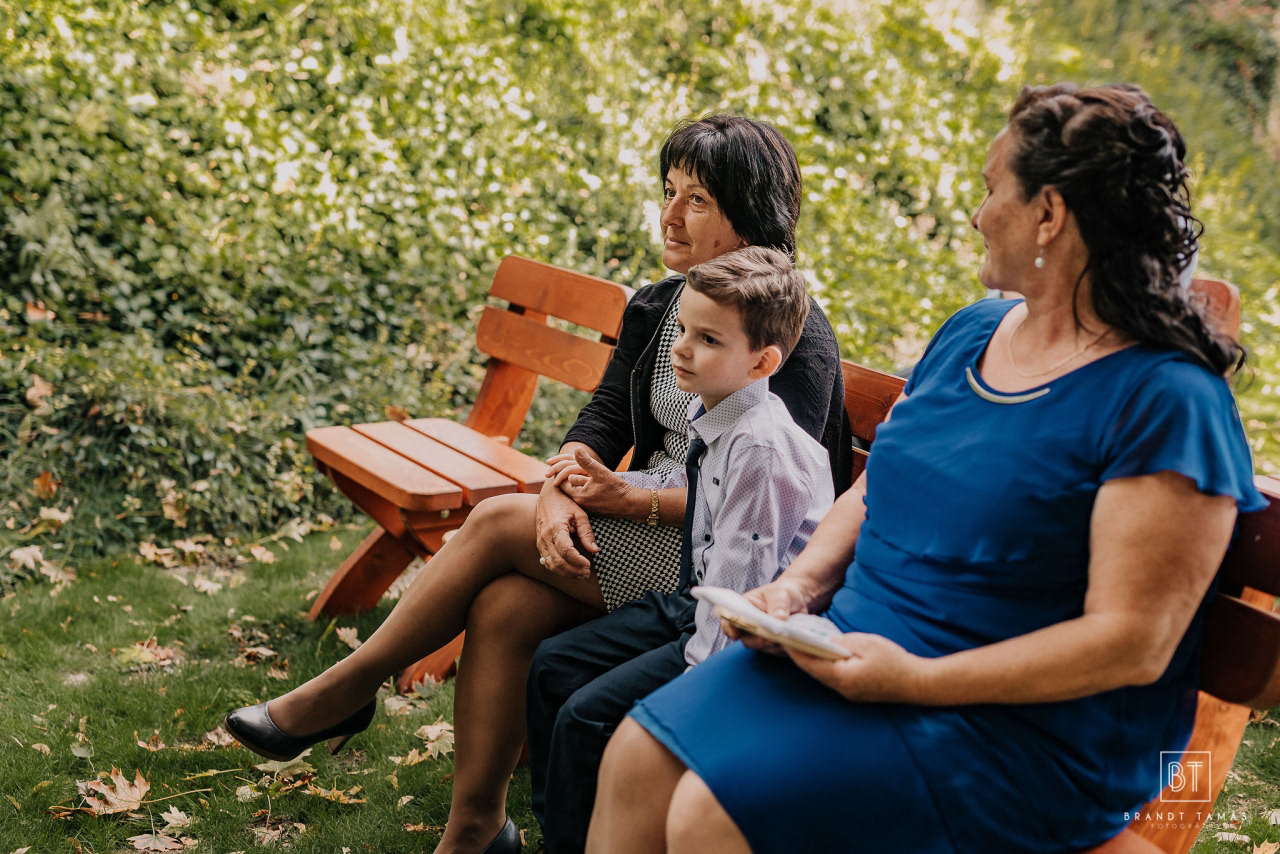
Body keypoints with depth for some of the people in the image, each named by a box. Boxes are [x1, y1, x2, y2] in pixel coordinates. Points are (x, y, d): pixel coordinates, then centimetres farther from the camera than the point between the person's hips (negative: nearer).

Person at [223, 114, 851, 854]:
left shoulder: (798, 339, -14)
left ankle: (346, 690, -1)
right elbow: (602, 420, 5)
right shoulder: (655, 308, 9)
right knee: (503, 608, -20)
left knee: (498, 522, -19)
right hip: (643, 532, 7)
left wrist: (629, 498, -23)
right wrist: (561, 493, -16)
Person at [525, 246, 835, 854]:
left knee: (589, 712, -17)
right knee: (552, 664, 11)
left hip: (735, 631, -10)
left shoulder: (760, 448, -26)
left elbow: (737, 579, -25)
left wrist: (697, 674, -21)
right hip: (689, 600, 10)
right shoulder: (708, 415, 2)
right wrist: (621, 486, 10)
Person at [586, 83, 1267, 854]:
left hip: (1019, 728, -7)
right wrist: (799, 586, -2)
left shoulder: (1168, 400, -17)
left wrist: (917, 679, -25)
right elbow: (874, 491, 18)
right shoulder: (970, 334, 10)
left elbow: (1133, 644, -20)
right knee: (638, 759, -8)